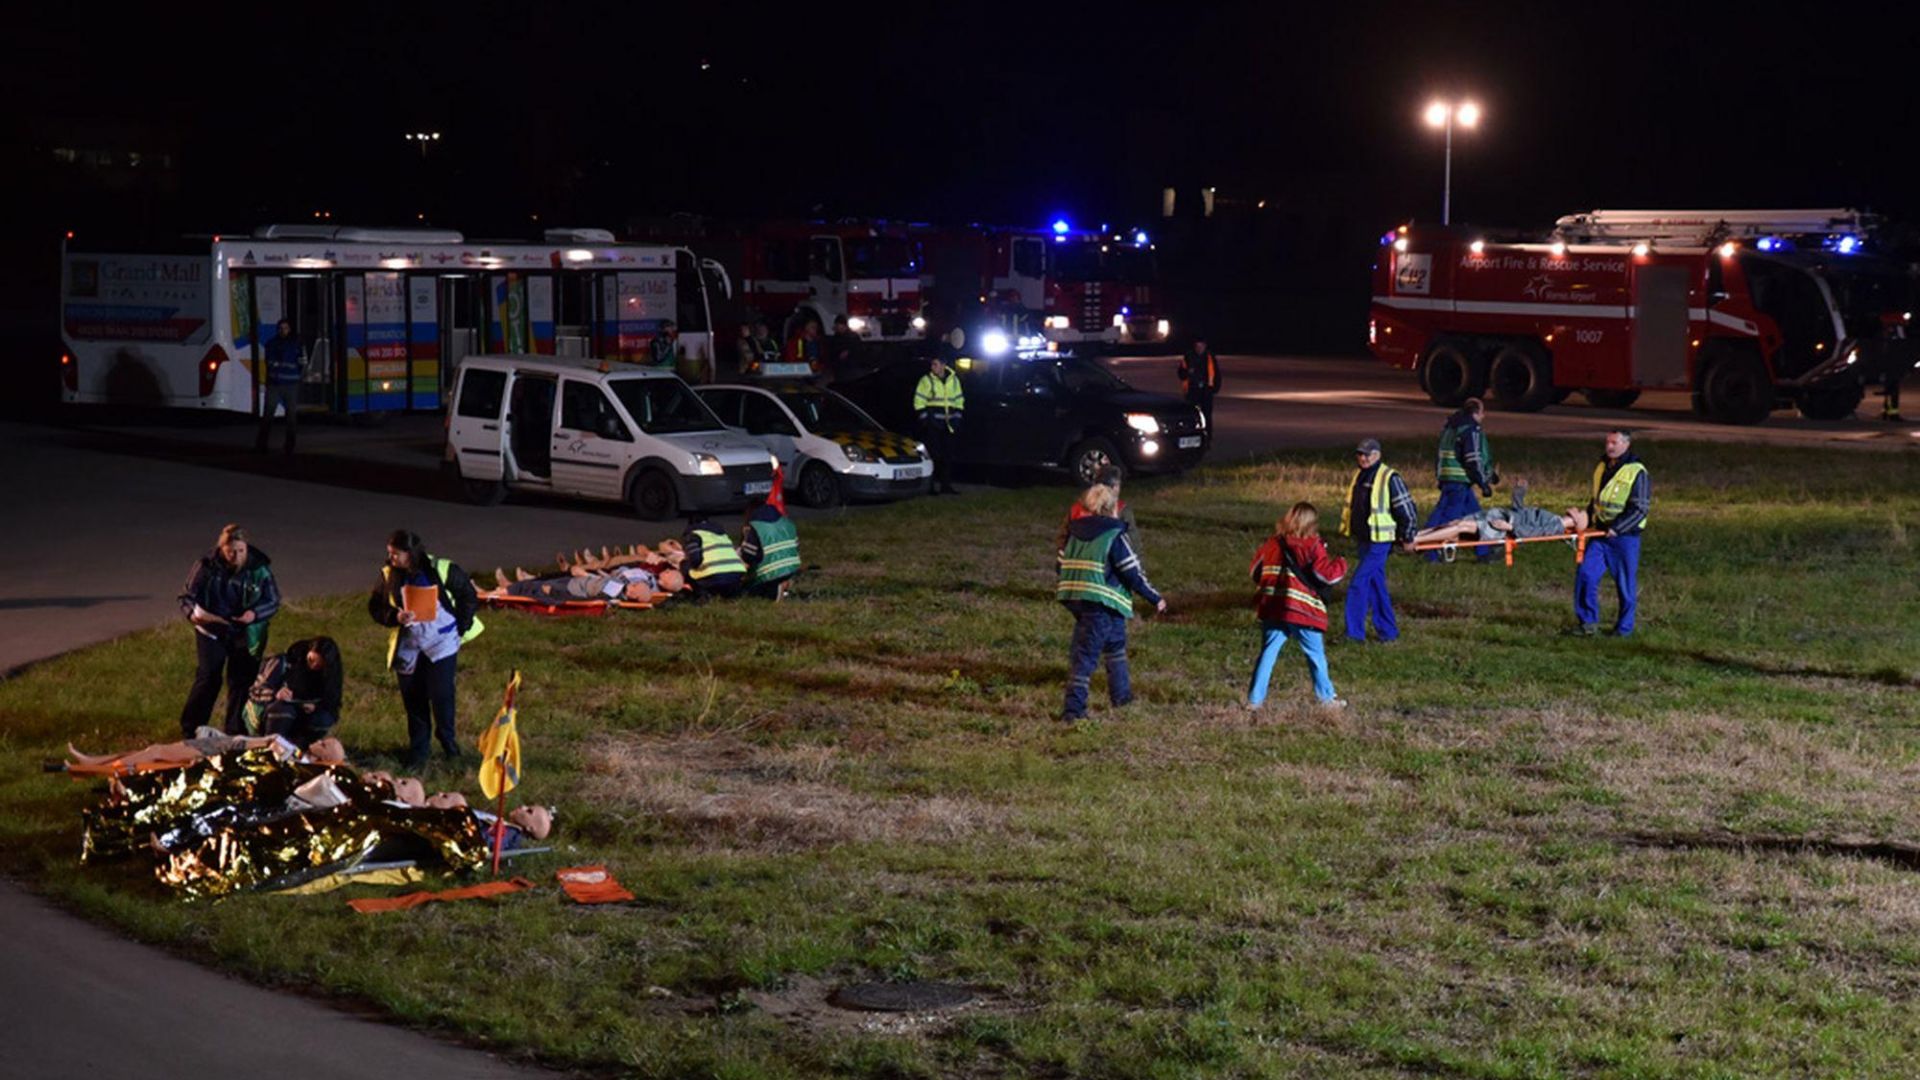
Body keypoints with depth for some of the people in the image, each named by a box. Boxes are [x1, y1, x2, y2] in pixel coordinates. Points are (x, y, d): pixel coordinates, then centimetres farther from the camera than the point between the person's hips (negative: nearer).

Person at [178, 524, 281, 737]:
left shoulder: (259, 569, -11)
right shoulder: (207, 567, -12)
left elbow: (273, 602, -3)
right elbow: (186, 596, -5)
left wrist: (255, 614, -23)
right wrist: (193, 613, -27)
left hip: (246, 636, 1)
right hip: (212, 632, -1)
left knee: (241, 683, 7)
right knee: (207, 680, -8)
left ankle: (234, 733, 21)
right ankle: (189, 733, 2)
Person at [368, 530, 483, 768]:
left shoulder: (443, 570, -12)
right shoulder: (389, 576, -3)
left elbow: (469, 598, -1)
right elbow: (375, 607, 3)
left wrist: (460, 628, -4)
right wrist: (395, 617, -17)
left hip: (441, 643, -3)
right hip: (407, 647, 3)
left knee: (441, 694, -5)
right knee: (413, 699, 8)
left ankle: (447, 738, 23)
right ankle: (418, 749, 22)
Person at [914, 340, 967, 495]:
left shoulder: (953, 379, 10)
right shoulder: (926, 380, -3)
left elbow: (959, 401, 17)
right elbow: (919, 402, -3)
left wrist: (957, 418, 7)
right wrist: (925, 419, -10)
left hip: (948, 425, 4)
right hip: (932, 425, -4)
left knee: (948, 455, 5)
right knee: (934, 455, -9)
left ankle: (946, 485, 11)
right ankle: (930, 485, -5)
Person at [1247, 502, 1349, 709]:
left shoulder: (1272, 544, 9)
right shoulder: (1312, 546, -6)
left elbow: (1257, 573, 14)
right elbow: (1326, 574, -9)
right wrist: (1340, 565, 10)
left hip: (1272, 609, 4)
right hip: (1304, 612, -4)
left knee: (1268, 653, 8)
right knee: (1316, 654, 10)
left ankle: (1255, 698, 4)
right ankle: (1326, 697, 19)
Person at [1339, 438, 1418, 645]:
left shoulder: (1390, 478, -13)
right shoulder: (1358, 476, 11)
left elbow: (1407, 510, -9)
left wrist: (1407, 537, -2)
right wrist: (1347, 530, 26)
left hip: (1379, 542, -8)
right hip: (1362, 541, 8)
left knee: (1358, 585, -13)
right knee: (1376, 586, 13)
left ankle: (1354, 632, -9)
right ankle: (1388, 632, 21)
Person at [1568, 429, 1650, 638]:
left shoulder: (1637, 472, -10)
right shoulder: (1602, 468, 12)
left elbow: (1639, 508, -14)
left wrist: (1617, 528, -20)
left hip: (1625, 537, -6)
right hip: (1601, 534, 6)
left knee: (1625, 584, 3)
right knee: (1585, 573, -4)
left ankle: (1624, 628, 15)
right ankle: (1587, 621, 5)